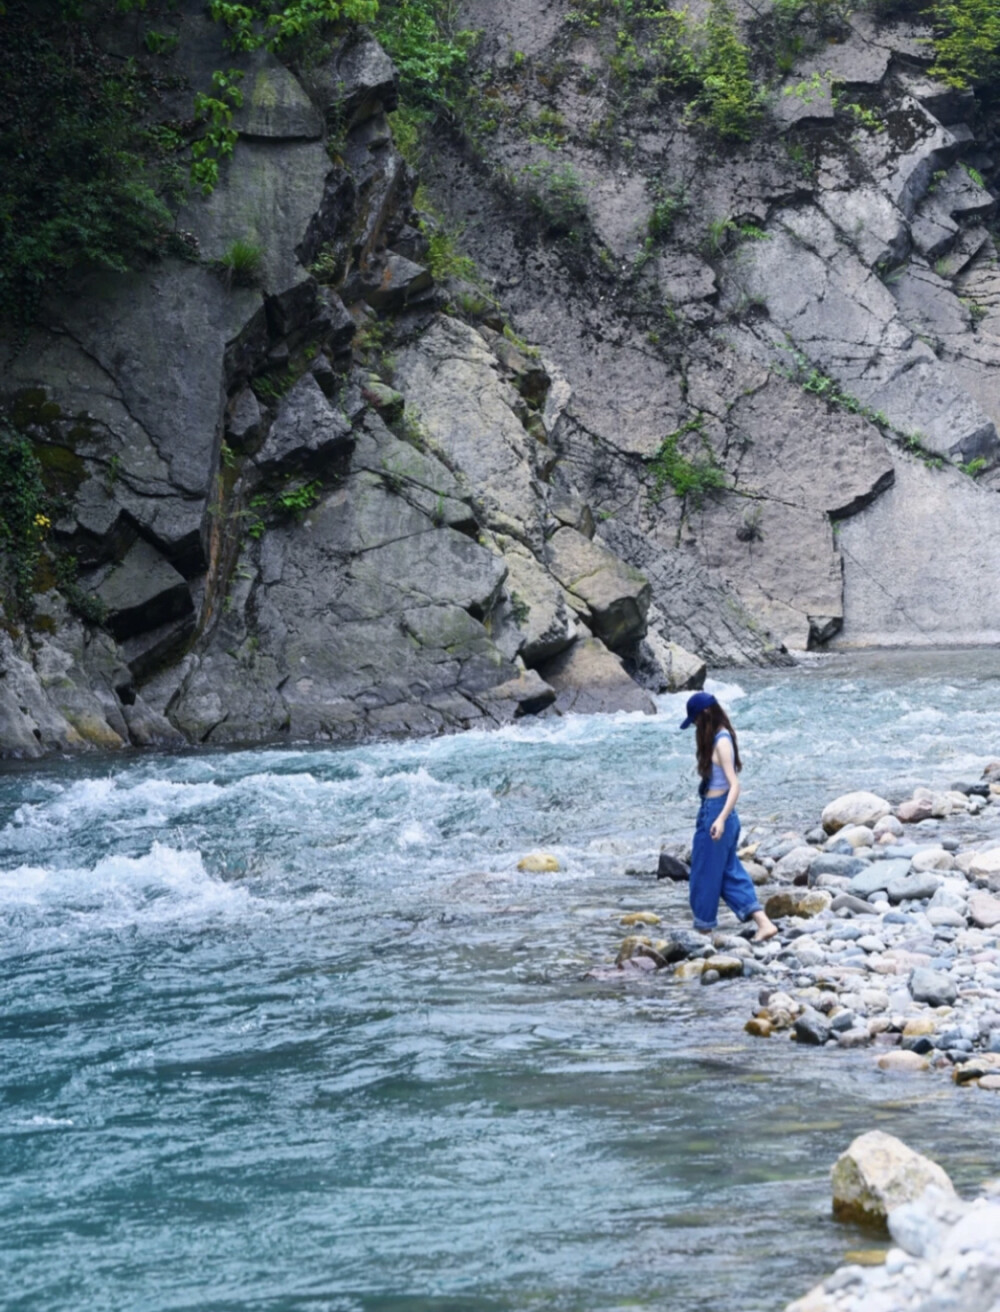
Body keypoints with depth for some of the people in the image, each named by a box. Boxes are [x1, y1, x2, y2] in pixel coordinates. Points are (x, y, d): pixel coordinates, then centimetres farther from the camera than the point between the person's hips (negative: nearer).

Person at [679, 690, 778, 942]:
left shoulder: (721, 743, -19)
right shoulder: (720, 737, 8)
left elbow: (735, 785, -24)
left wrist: (721, 819, -32)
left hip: (715, 812, -10)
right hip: (719, 812, 10)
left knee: (705, 873, 5)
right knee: (730, 872, 12)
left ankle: (704, 928, 18)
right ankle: (763, 923, 8)